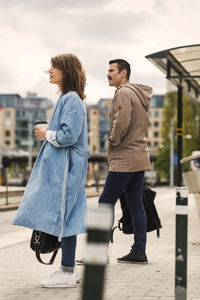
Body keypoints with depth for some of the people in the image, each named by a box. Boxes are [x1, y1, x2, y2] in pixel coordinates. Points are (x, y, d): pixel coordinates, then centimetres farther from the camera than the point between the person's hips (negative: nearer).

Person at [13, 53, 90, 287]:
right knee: (61, 218, 12)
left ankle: (67, 274, 0)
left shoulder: (72, 99, -14)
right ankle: (66, 269, 19)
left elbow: (69, 135, -22)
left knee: (63, 217, -6)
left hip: (66, 168, -10)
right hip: (58, 166, 10)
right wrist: (48, 133, 11)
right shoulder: (65, 98, 17)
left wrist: (46, 134, -8)